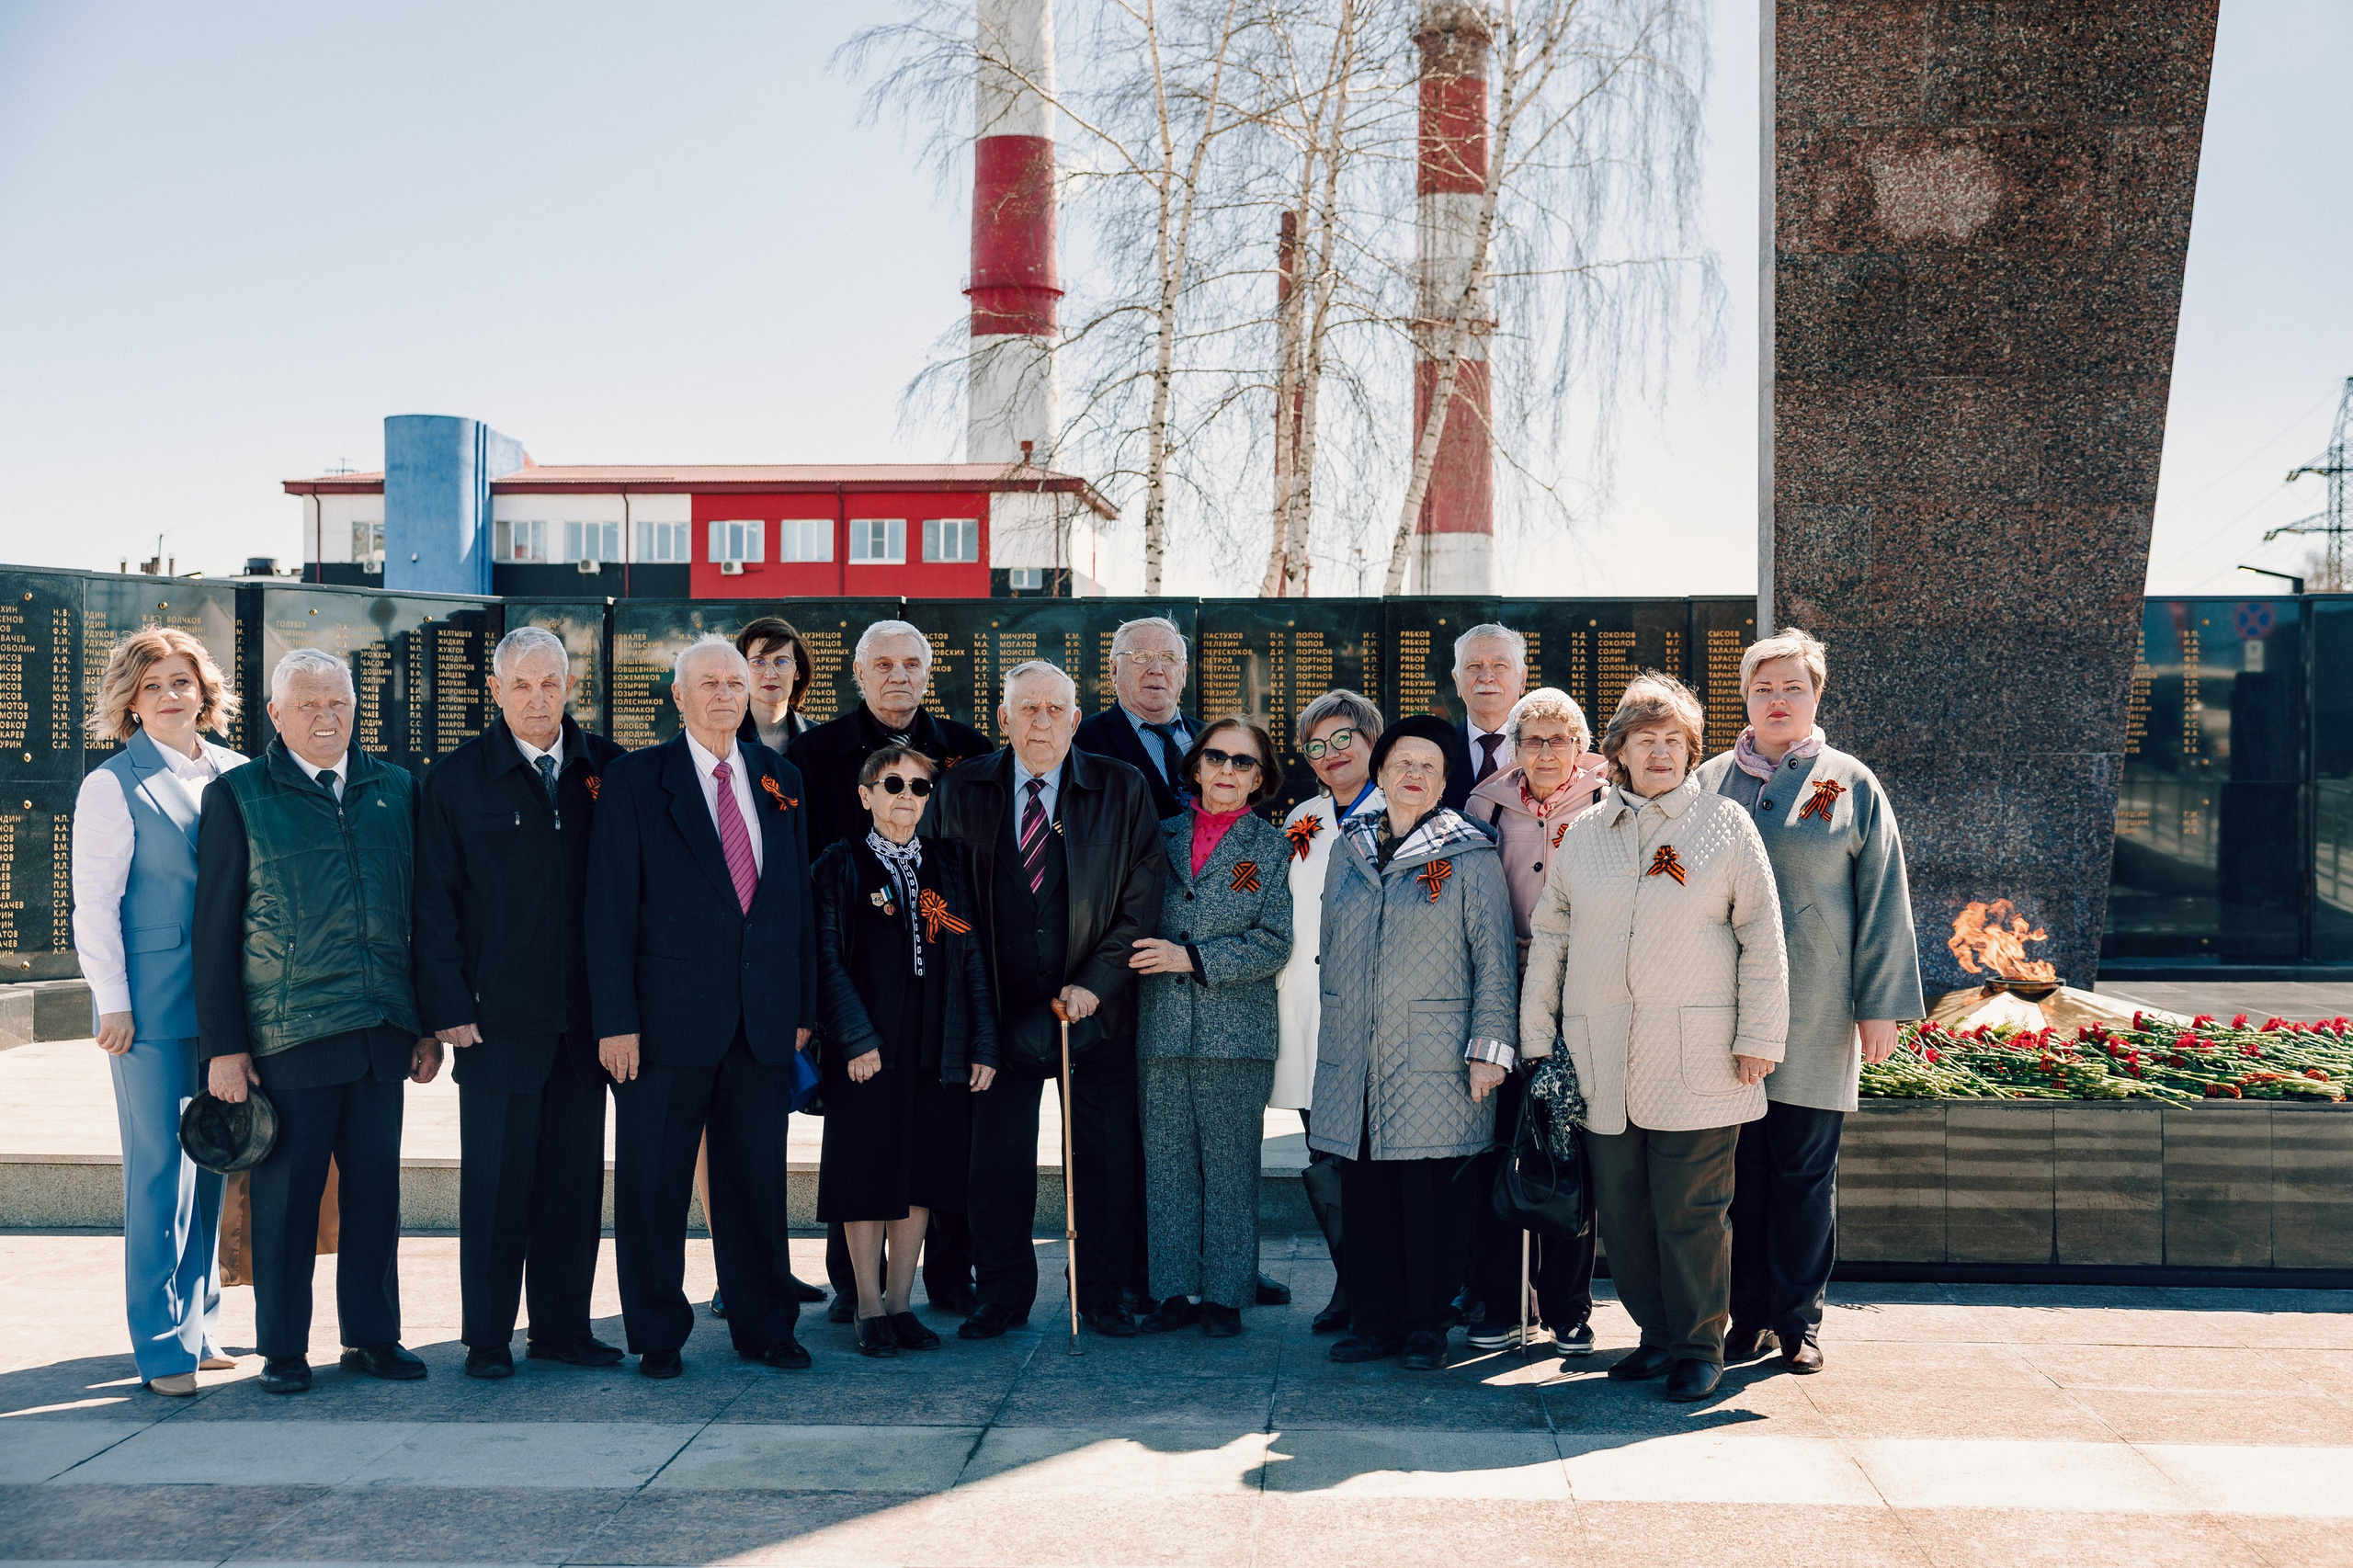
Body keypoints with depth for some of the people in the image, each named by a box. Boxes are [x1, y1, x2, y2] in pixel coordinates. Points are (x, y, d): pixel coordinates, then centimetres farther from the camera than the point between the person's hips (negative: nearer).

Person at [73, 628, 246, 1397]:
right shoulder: (113, 786, -3)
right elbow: (95, 906, -4)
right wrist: (114, 1004, -8)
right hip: (155, 1007, -5)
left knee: (212, 1164, 11)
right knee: (160, 1170, -1)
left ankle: (199, 1326, 23)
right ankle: (162, 1347, 7)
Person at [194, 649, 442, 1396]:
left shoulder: (396, 790, 11)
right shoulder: (237, 795, 1)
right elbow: (215, 929, 0)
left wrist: (430, 1024, 10)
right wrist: (223, 1045, -5)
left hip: (383, 1032, 3)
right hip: (288, 1038, -3)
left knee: (376, 1191, 9)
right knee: (285, 1194, 4)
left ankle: (372, 1336, 22)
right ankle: (283, 1349, 18)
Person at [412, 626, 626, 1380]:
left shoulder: (605, 770, 6)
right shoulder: (457, 778, 0)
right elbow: (435, 901, 0)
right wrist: (448, 1007, -7)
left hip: (584, 1021, 3)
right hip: (497, 1022, -3)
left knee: (575, 1177, 9)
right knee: (496, 1182, 3)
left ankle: (563, 1327, 22)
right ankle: (487, 1339, 16)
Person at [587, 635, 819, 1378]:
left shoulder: (780, 780, 11)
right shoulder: (635, 779, -1)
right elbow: (610, 907, -5)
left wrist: (804, 1005, 10)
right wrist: (616, 1020, -10)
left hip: (764, 1022, 3)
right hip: (670, 1017, -3)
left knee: (757, 1179, 11)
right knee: (653, 1184, 6)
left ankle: (764, 1326, 24)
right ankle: (657, 1336, 20)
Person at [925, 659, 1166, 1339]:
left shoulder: (1122, 790, 0)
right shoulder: (960, 791, 3)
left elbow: (1144, 897, -1)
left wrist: (1096, 982, -9)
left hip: (1096, 1003, 0)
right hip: (1002, 1004, 1)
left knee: (1106, 1156, 6)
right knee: (998, 1157, 6)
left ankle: (1104, 1296, 22)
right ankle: (1003, 1298, 21)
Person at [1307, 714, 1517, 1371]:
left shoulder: (1470, 857, 0)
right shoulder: (1348, 850, 13)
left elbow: (1494, 961, -2)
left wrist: (1488, 1047, -8)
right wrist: (1331, 1034, 18)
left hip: (1436, 1062, -4)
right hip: (1353, 1062, 4)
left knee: (1433, 1197, -1)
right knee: (1364, 1195, 5)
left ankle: (1427, 1327, 12)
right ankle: (1376, 1321, 17)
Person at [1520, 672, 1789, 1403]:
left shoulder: (1726, 824, 4)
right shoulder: (1583, 833, 11)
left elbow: (1762, 936, 2)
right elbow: (1549, 936, 14)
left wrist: (1758, 1037, -3)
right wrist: (1536, 1036, 11)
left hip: (1696, 1063, -3)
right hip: (1602, 1061, 3)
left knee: (1692, 1210, 0)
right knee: (1621, 1207, 8)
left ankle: (1699, 1346, 14)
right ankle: (1657, 1334, 22)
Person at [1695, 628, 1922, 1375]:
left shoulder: (1852, 785, 5)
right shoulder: (1710, 782, 9)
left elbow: (1883, 899, 3)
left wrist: (1881, 1004, -2)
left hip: (1817, 1021, -1)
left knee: (1806, 1173, 3)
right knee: (1741, 1170, 4)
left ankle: (1798, 1320, 15)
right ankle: (1750, 1316, 15)